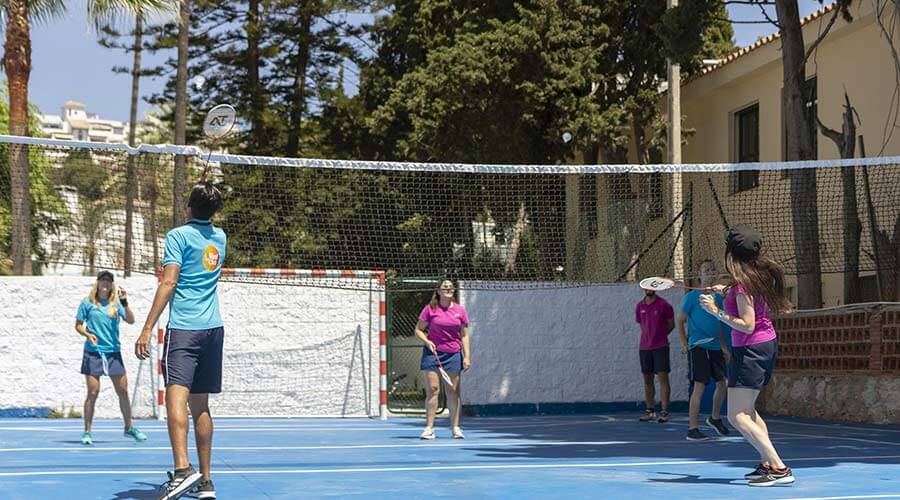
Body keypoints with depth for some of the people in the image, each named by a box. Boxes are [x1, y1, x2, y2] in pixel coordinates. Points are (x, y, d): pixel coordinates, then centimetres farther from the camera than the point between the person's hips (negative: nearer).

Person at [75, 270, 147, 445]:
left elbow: (131, 320, -4)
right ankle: (87, 432, 5)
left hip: (113, 352, 2)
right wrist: (88, 334, -13)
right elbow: (78, 325, 6)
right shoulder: (87, 303, 3)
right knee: (93, 392, -4)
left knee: (123, 391, 4)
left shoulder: (116, 304, 7)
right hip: (93, 353, -2)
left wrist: (124, 302, -17)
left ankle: (129, 427, 18)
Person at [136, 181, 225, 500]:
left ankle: (183, 469, -37)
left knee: (177, 394, -19)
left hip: (184, 328, -7)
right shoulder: (220, 237, 15)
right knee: (200, 403, 11)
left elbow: (169, 282, -13)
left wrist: (148, 328, -14)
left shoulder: (178, 236, -4)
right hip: (213, 328, 7)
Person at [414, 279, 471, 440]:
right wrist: (427, 341, -12)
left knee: (453, 391, 3)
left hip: (453, 354, 2)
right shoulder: (430, 309, 0)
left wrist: (467, 356, 0)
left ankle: (455, 427, 9)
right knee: (432, 390, -5)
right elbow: (418, 329, 6)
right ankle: (429, 428, -2)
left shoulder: (460, 310, 5)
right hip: (432, 353, -1)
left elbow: (464, 335, 7)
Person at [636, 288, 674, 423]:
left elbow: (671, 324, 3)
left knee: (663, 377, -7)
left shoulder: (664, 305, -5)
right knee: (647, 380, 9)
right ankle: (650, 411, 17)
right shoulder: (639, 306, 8)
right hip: (644, 347, 5)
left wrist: (659, 335, 4)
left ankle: (665, 412, -7)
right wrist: (649, 336, 9)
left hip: (660, 347, -5)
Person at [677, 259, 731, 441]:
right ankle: (693, 430, -6)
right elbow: (680, 321, -2)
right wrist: (684, 343, -12)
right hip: (698, 347, -7)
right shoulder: (692, 296, -4)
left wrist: (724, 347, 18)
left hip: (715, 348, 7)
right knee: (699, 387, -10)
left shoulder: (717, 297, 14)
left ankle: (715, 418, 33)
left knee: (723, 383, 9)